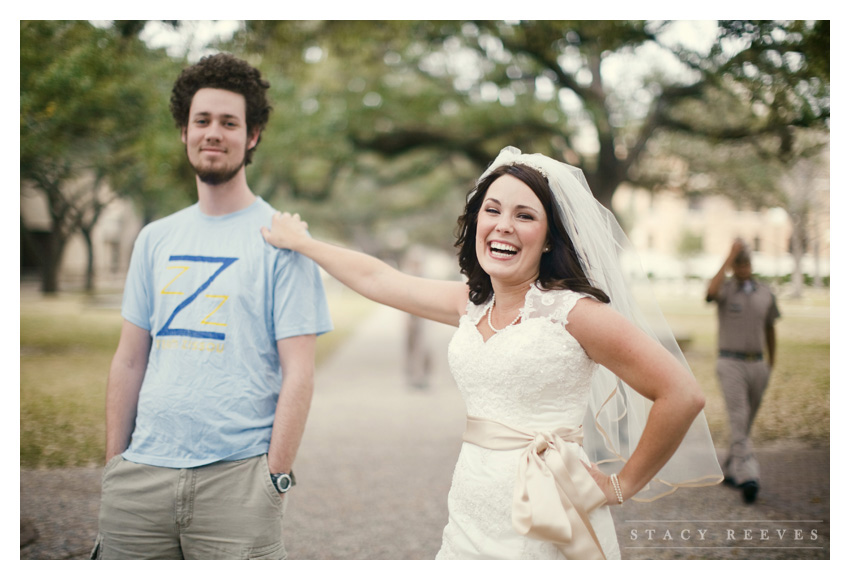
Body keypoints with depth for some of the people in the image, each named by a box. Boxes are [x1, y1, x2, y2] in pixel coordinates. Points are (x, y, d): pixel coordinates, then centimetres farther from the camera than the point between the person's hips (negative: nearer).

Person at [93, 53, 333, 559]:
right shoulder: (155, 239, 12)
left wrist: (276, 476, -11)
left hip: (235, 478, -4)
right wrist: (114, 461, 10)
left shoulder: (282, 240, -2)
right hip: (141, 474, 4)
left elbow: (298, 374, -6)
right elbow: (129, 360, 14)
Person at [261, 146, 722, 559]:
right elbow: (374, 277, 20)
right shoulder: (471, 303, 7)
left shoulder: (574, 311, -13)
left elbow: (682, 395, -16)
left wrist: (621, 486, -7)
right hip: (469, 514, 6)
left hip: (543, 528, -6)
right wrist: (301, 242, 28)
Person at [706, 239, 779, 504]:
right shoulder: (725, 288, -5)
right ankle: (747, 477, -23)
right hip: (730, 365, -5)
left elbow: (770, 329, 18)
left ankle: (730, 470, 29)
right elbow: (711, 291, -32)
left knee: (746, 422, 13)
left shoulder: (766, 294, 8)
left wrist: (771, 363, 20)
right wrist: (730, 256, -28)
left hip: (757, 365, 5)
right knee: (739, 418, -16)